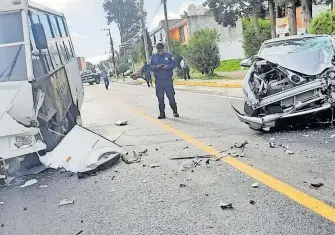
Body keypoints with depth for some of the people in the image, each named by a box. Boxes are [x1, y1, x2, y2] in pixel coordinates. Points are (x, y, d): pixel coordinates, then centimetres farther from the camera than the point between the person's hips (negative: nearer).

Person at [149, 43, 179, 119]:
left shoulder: (169, 56, 4)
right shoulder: (153, 57, 9)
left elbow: (173, 64, 1)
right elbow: (150, 66, 4)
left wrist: (167, 66, -17)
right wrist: (156, 67, -16)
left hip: (168, 79, -1)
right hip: (158, 80, 2)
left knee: (171, 96, -1)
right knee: (160, 98, 4)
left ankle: (175, 111, 13)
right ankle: (162, 114, 11)